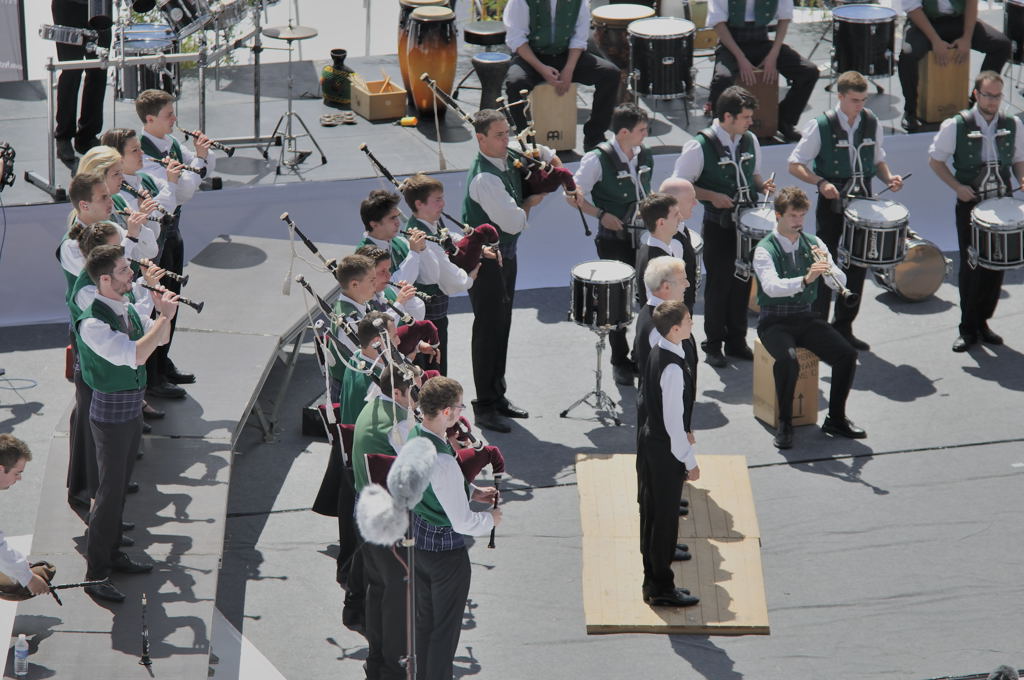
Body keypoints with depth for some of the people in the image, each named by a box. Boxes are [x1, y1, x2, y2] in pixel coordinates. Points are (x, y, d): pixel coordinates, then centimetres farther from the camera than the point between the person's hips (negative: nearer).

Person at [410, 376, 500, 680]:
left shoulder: (410, 436, -7)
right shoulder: (443, 462, -34)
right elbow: (463, 523, -26)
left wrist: (472, 491, 9)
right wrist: (491, 518, -7)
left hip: (416, 538, 8)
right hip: (446, 548, -8)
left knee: (422, 620, 24)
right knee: (446, 627, 11)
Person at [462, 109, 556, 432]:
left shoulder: (510, 157, 1)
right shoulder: (485, 178, -27)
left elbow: (543, 153, 22)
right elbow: (513, 222, -28)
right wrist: (531, 201, -8)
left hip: (505, 254, 9)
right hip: (485, 260, -9)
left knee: (502, 326, 18)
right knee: (488, 329, -2)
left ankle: (497, 395, 30)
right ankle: (484, 406, 6)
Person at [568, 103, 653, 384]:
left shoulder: (644, 156, 4)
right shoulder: (598, 159, -15)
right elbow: (573, 196, -12)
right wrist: (602, 215, -18)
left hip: (643, 237, 5)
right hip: (614, 241, -5)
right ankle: (620, 363, 18)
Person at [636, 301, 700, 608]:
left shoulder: (657, 353, -1)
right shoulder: (673, 368, -30)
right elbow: (673, 421, -27)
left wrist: (684, 429, 24)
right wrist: (689, 461, -19)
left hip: (649, 436, 10)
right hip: (666, 447, -10)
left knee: (653, 504, 29)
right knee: (666, 513, 0)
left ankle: (658, 550, 54)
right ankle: (659, 587, 6)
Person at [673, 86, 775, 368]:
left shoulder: (750, 140, 3)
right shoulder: (700, 146, -15)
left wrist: (762, 185, -3)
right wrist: (712, 196, -20)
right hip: (718, 226, -5)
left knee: (742, 282, 11)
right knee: (718, 284, 2)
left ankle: (737, 341, 24)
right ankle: (713, 345, 16)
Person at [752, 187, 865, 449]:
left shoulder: (813, 244, 5)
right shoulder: (765, 250, -11)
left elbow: (840, 282, -3)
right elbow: (771, 287, -30)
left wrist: (827, 266, -24)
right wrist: (805, 280, -44)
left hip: (806, 317, 5)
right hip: (775, 321, -5)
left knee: (847, 354, -16)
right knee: (788, 361, -34)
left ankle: (836, 419, 2)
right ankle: (784, 424, -14)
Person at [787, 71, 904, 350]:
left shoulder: (871, 123, 3)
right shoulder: (821, 126, -11)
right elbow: (795, 165, -8)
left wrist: (889, 178, -4)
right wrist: (821, 182, -24)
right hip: (831, 202, -5)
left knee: (858, 265, 9)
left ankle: (844, 327, 22)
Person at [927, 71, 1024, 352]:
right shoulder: (956, 126, -6)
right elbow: (935, 160, 3)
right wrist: (958, 186, -9)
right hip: (970, 204, -3)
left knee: (997, 266, 5)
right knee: (971, 266, -3)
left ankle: (983, 322, 19)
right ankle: (968, 329, 6)